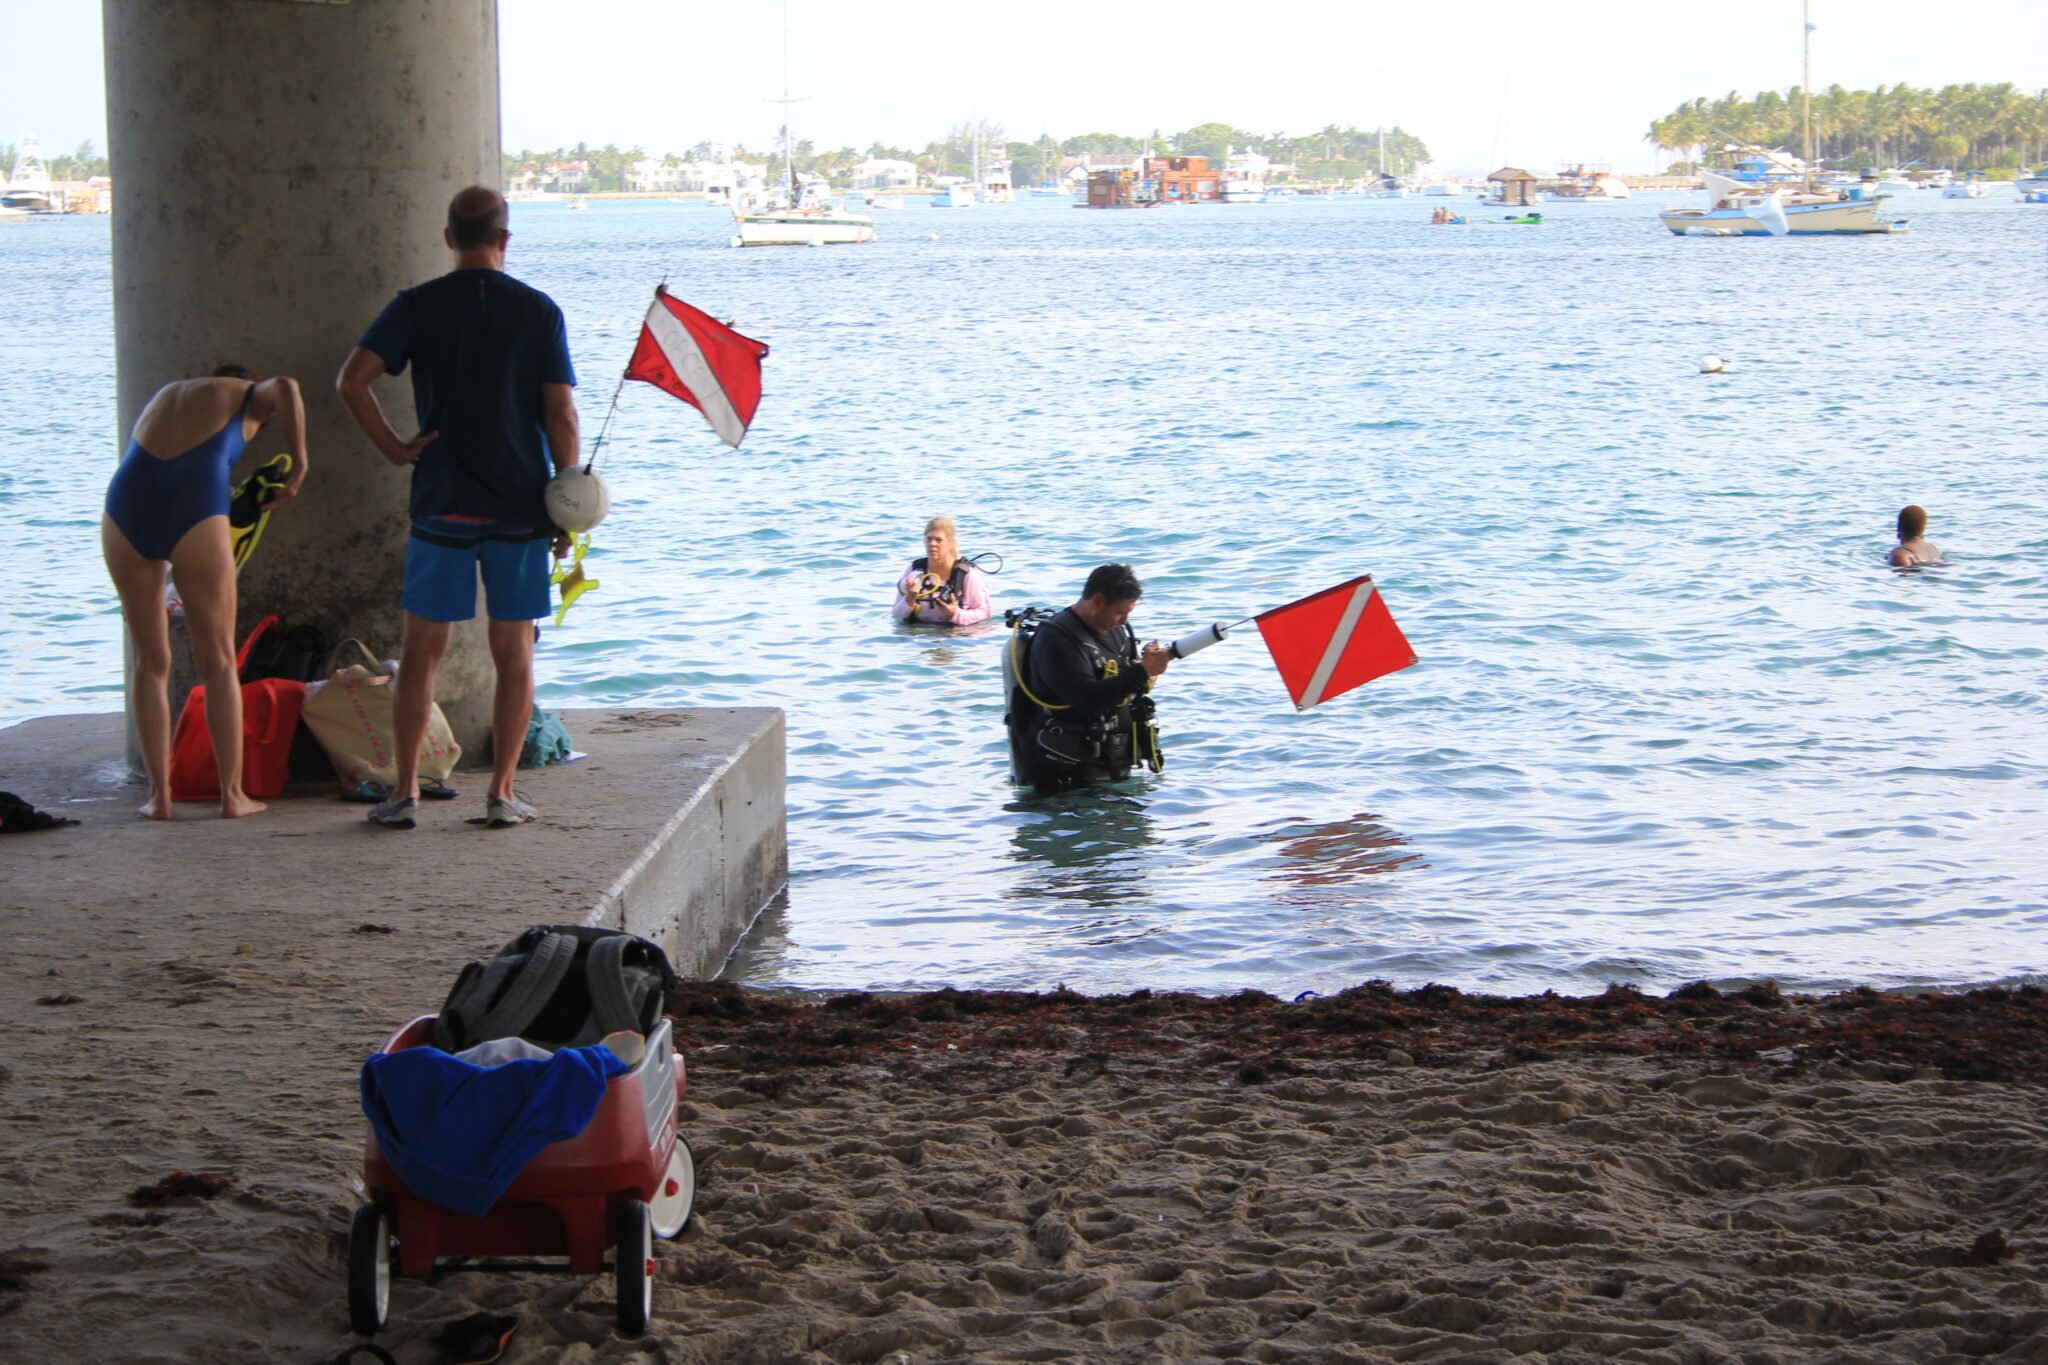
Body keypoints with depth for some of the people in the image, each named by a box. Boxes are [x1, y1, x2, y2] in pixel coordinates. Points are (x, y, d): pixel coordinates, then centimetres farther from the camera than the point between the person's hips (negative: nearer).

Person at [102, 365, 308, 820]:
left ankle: (159, 795, 12)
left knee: (151, 663, 15)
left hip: (124, 511, 4)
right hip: (195, 515, -4)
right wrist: (299, 463, 1)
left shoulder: (165, 396, 34)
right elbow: (286, 387, -6)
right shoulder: (249, 395, 18)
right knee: (218, 664, 9)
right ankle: (232, 794, 11)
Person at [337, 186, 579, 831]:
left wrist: (395, 450, -3)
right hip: (520, 505, 0)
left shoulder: (417, 306, -1)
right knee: (514, 652, 7)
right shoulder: (539, 311, -1)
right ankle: (502, 793, 6)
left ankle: (405, 791, 6)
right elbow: (561, 416, -5)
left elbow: (352, 380, -13)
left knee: (422, 650, 8)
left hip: (440, 505, 0)